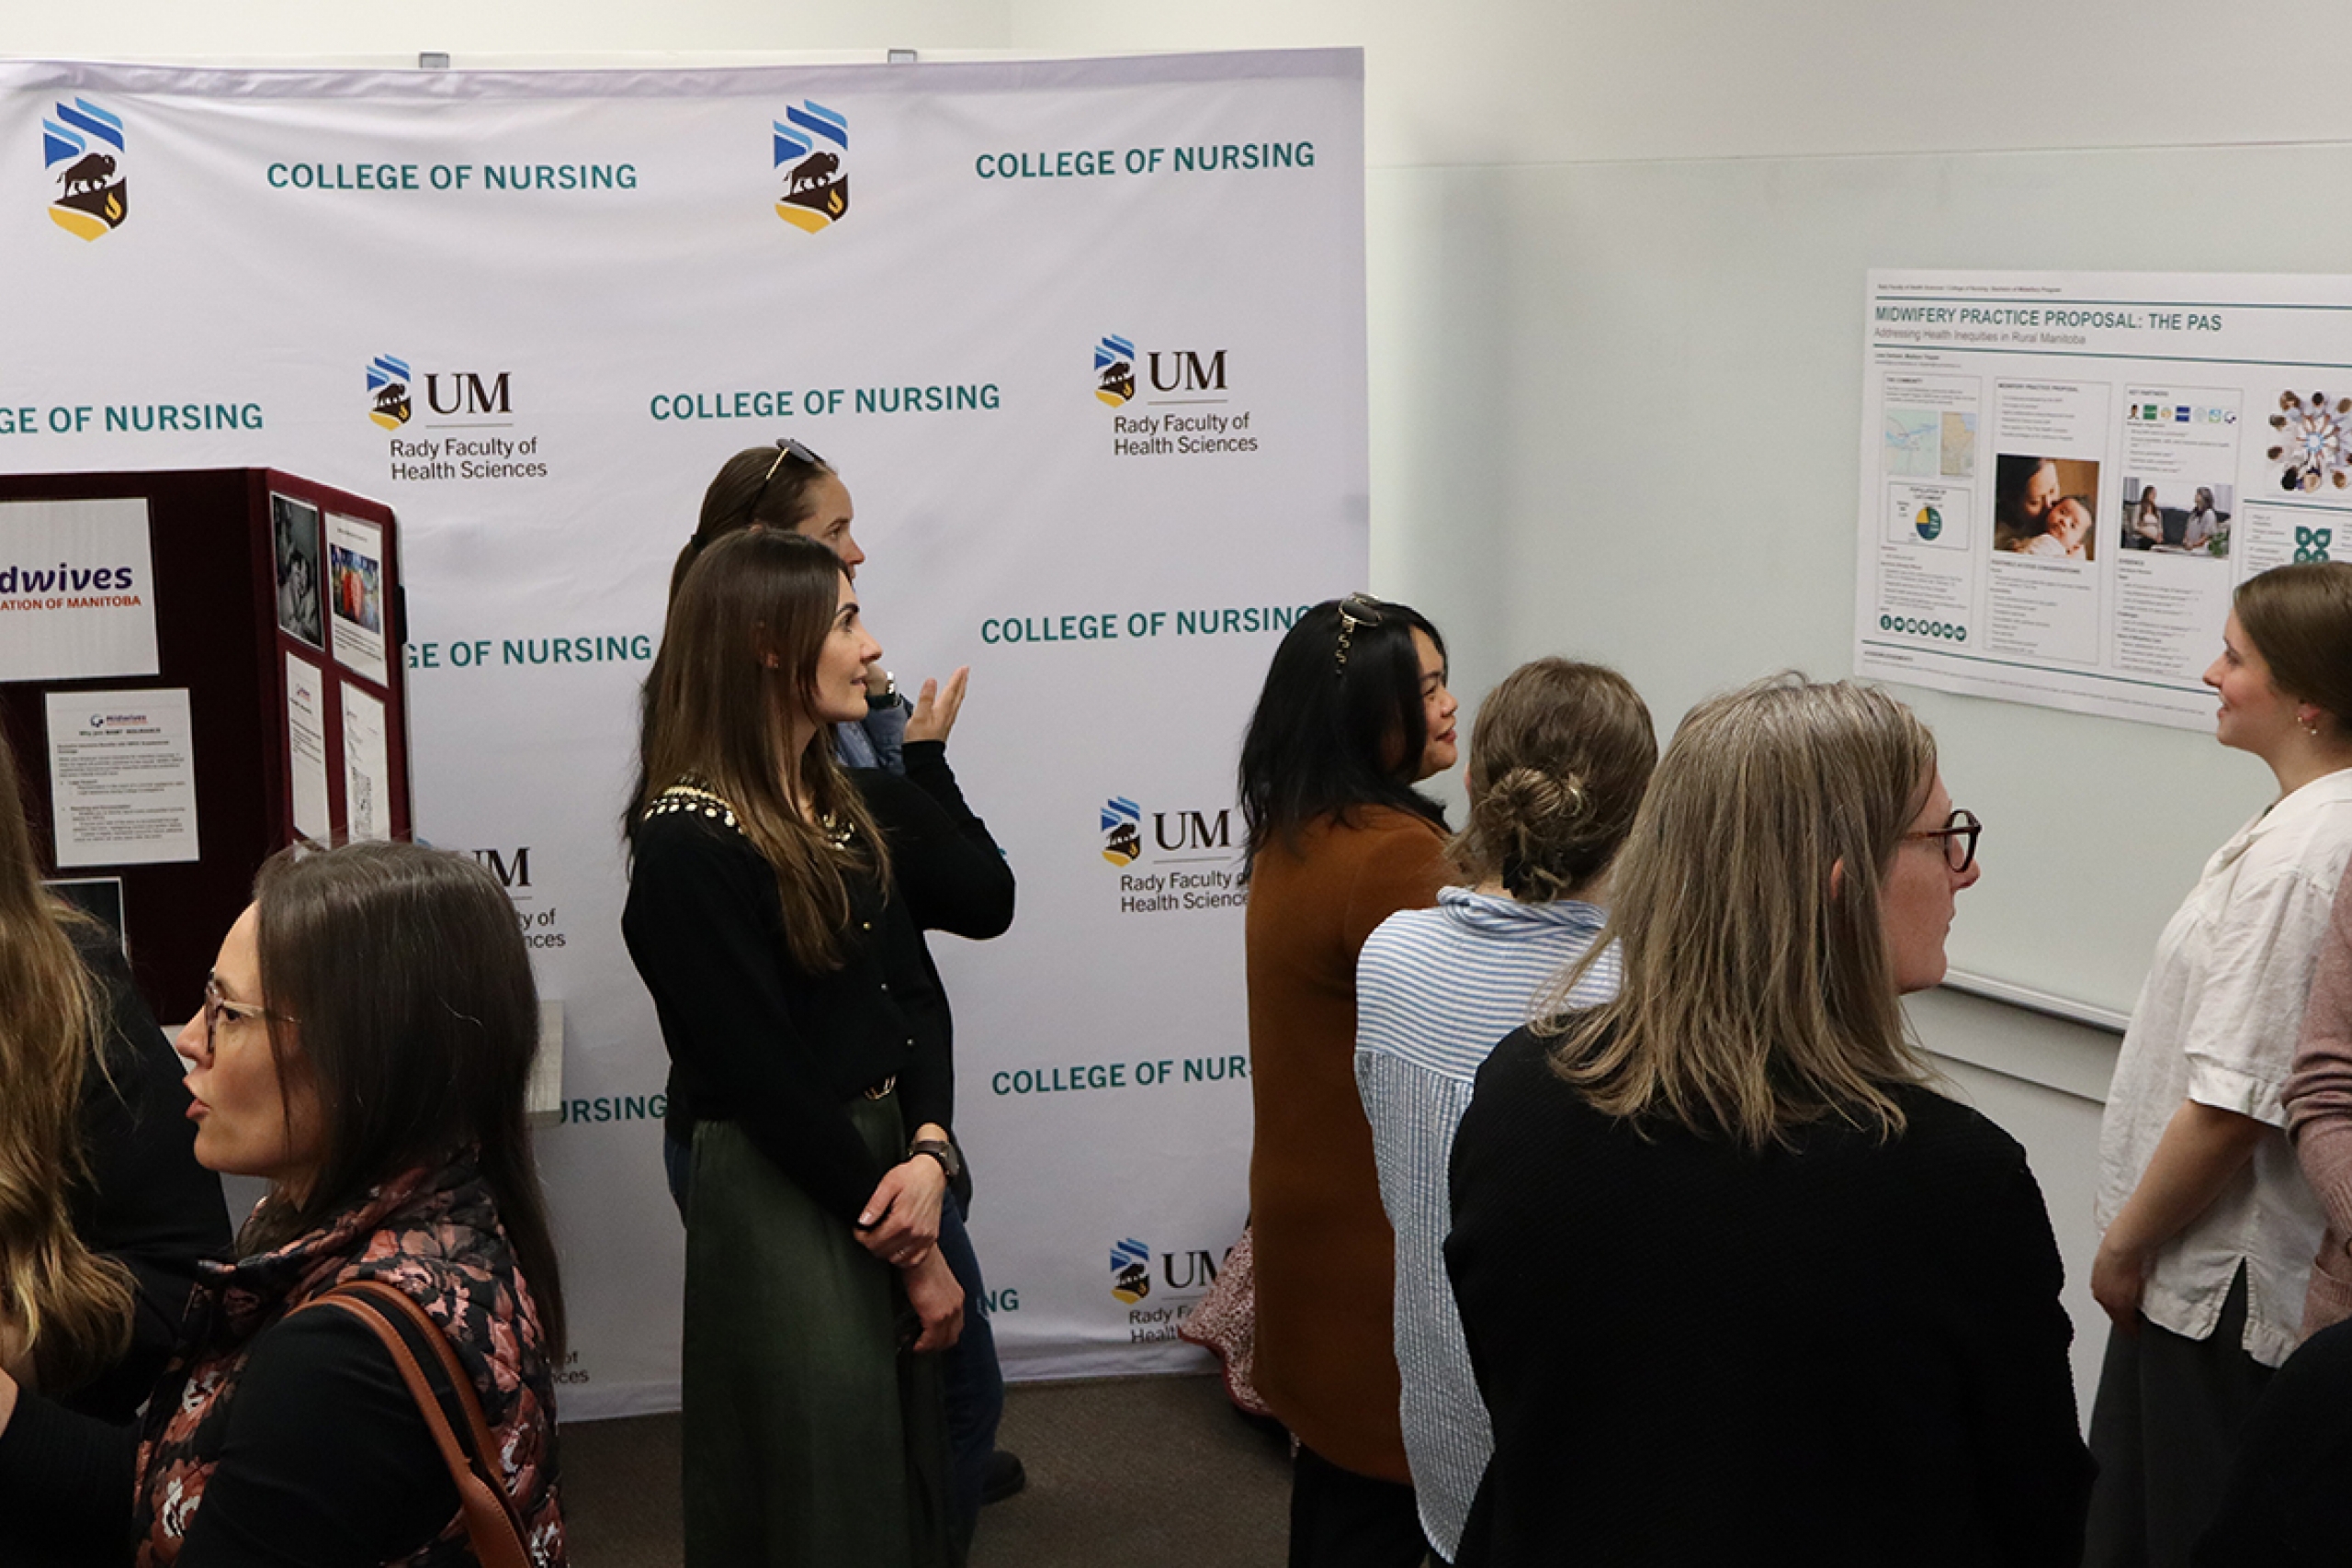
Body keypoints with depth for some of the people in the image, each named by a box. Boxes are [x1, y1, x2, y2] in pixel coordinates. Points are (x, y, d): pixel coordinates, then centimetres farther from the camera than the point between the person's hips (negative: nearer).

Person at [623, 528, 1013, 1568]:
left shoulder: (852, 808, 6)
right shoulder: (689, 844, -19)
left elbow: (907, 1003, 4)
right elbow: (765, 1081, -19)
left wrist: (929, 1149, -16)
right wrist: (912, 1251, -13)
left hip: (879, 1168, 8)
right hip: (779, 1203, -8)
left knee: (905, 1472, 20)